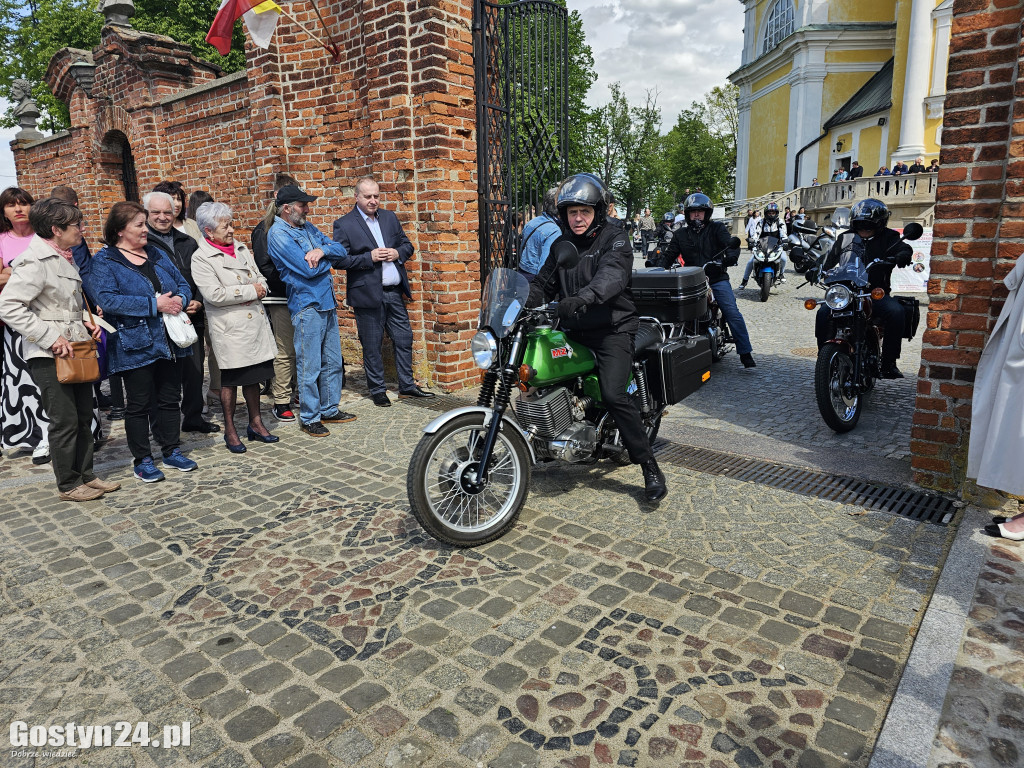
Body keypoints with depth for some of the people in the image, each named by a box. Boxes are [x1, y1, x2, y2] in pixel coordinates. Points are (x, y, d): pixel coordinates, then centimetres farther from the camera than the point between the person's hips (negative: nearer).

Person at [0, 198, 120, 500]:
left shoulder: (65, 259, 12)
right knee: (65, 421, 0)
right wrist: (51, 338, -23)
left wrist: (85, 322, 8)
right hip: (49, 357, -9)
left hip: (76, 351, 9)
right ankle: (69, 485, 14)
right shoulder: (35, 261, -16)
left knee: (84, 417, 14)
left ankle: (86, 475, 26)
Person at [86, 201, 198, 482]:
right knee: (138, 404, 5)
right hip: (135, 346, -5)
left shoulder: (157, 254, 12)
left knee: (170, 399, 13)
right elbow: (107, 299, -19)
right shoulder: (104, 262, -6)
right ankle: (142, 460, 17)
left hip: (171, 341, 5)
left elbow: (183, 284, 14)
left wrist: (179, 299, -10)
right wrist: (154, 304, -23)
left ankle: (172, 451, 27)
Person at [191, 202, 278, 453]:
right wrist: (250, 291, -14)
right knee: (230, 381, 5)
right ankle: (230, 430, 19)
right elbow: (215, 294, -19)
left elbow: (260, 278, 18)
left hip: (255, 322, 6)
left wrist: (259, 288, -6)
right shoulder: (201, 258, -9)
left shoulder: (241, 248, 13)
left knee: (253, 377, 14)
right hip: (230, 329, -6)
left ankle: (255, 423, 27)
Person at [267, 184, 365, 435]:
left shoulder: (306, 227, 14)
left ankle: (329, 410, 27)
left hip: (327, 302, 8)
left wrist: (322, 250, -11)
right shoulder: (278, 234, -10)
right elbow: (309, 269, -19)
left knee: (333, 362, 14)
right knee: (310, 367, -1)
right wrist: (328, 259, 0)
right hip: (307, 305, -8)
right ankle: (308, 418, 11)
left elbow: (341, 250, 9)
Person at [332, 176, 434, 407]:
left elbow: (407, 245, 16)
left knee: (404, 338, 10)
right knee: (372, 346, 4)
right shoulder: (344, 225, -4)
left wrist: (398, 253, -6)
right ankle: (378, 390, 18)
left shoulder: (390, 217, 12)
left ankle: (407, 385, 24)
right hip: (368, 295, -5)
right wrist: (369, 257, -18)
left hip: (395, 292, 5)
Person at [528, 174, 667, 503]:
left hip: (612, 330, -7)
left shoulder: (614, 238, -5)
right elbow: (544, 281, 14)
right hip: (574, 331, 7)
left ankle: (651, 468, -11)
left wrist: (582, 297, -45)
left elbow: (613, 274, -26)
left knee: (613, 395, -22)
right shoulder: (563, 243, 16)